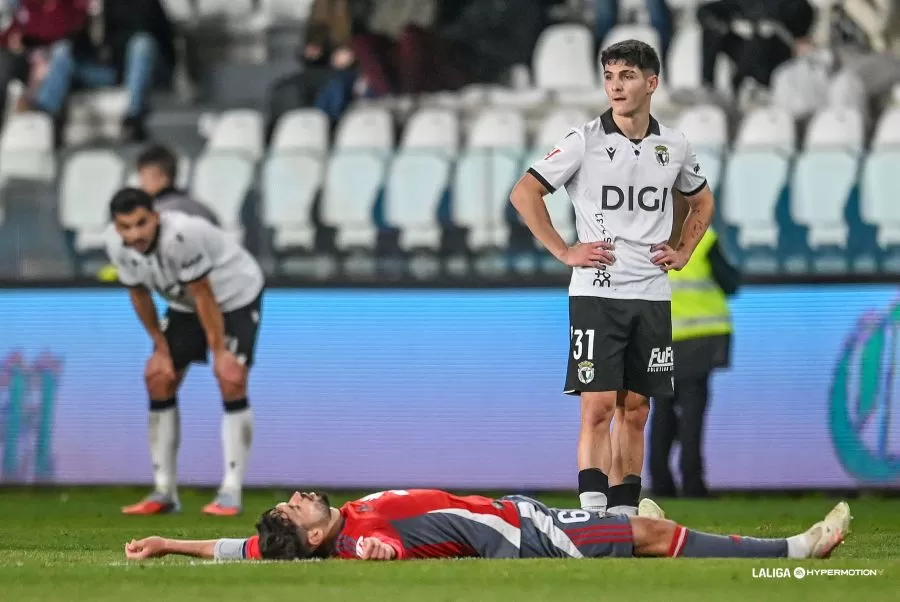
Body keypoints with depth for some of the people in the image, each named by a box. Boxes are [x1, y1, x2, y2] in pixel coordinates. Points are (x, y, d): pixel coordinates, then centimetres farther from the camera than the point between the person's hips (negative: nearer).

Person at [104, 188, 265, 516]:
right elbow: (139, 295, -3)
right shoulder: (116, 245, -18)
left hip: (234, 294, -7)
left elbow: (204, 296, -30)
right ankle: (164, 492, 6)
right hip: (184, 304, 7)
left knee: (231, 381, -18)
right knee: (159, 378, -1)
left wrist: (219, 352, -23)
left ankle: (231, 492, -15)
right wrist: (161, 348, -1)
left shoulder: (181, 234, -39)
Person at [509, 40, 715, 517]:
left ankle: (625, 514, 12)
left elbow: (702, 201, 26)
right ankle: (593, 514, -12)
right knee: (598, 408, -10)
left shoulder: (674, 146, 7)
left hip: (651, 296, 4)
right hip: (596, 294, -4)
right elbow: (524, 193, -3)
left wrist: (683, 252, 12)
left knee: (635, 411, 7)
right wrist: (564, 252, -6)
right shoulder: (584, 141, -5)